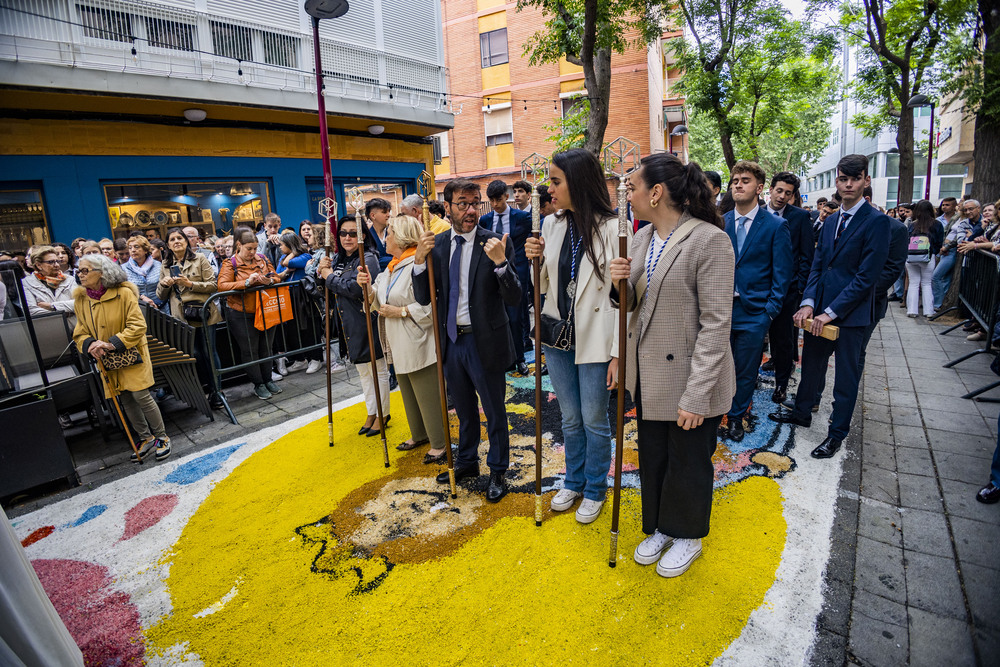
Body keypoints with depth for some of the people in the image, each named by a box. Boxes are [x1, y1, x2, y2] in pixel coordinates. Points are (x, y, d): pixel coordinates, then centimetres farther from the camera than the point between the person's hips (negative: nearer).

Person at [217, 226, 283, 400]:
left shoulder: (262, 259, 6)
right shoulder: (230, 264, -6)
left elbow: (276, 278, 11)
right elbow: (222, 285, -17)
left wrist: (269, 280, -13)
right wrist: (247, 283, -29)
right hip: (242, 316, -4)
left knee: (265, 347, 14)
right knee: (250, 350, 5)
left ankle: (268, 380, 28)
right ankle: (258, 385, 17)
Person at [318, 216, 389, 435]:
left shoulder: (368, 258, -14)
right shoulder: (338, 259, 10)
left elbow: (355, 289, -27)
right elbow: (327, 291, 14)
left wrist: (330, 277, -14)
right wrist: (321, 272, -5)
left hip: (369, 324, -8)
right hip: (351, 326, 9)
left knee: (378, 371, 5)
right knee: (363, 371, 19)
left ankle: (383, 414, 21)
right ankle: (371, 413, 33)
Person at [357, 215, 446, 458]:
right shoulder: (391, 267, 13)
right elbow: (381, 303, 15)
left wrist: (400, 311, -22)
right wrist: (368, 288, -4)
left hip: (419, 345, -10)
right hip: (399, 345, 10)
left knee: (427, 395, 0)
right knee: (408, 393, 21)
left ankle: (439, 444, 16)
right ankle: (419, 435, 39)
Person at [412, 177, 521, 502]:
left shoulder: (495, 243, -12)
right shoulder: (437, 245, 1)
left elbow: (514, 298, -16)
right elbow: (424, 298, -1)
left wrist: (500, 262, -32)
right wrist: (419, 261, -15)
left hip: (485, 342, -4)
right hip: (452, 341, 5)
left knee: (494, 413, 12)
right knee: (464, 411, 23)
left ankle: (498, 472, 34)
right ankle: (466, 462, 46)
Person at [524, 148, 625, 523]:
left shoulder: (612, 228, -13)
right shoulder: (551, 225, 3)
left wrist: (618, 352, -16)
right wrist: (534, 260, -10)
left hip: (595, 339, -5)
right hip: (557, 337, 5)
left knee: (594, 420, 11)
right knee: (570, 418, 19)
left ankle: (595, 491, 34)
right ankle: (574, 482, 40)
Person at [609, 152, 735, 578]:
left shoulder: (710, 240, -18)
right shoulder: (642, 238, 5)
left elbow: (715, 324, -20)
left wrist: (695, 395, -21)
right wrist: (619, 284, -12)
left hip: (689, 380, -7)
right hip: (648, 373, 7)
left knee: (688, 462, 14)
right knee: (652, 456, 21)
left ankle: (687, 537, 40)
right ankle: (659, 527, 45)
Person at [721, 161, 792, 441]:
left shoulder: (776, 226, -1)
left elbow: (782, 273, -1)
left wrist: (770, 310, -8)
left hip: (753, 312, -2)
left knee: (745, 371, 9)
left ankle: (735, 418, 28)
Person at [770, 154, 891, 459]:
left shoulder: (877, 221, -11)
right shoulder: (831, 222, 11)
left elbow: (867, 276, -16)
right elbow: (817, 266, 8)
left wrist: (831, 312, -18)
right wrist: (808, 303, -6)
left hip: (851, 314, -6)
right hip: (819, 310, 6)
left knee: (846, 376, 8)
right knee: (811, 365, 18)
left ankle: (837, 432, 23)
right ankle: (802, 413, 37)